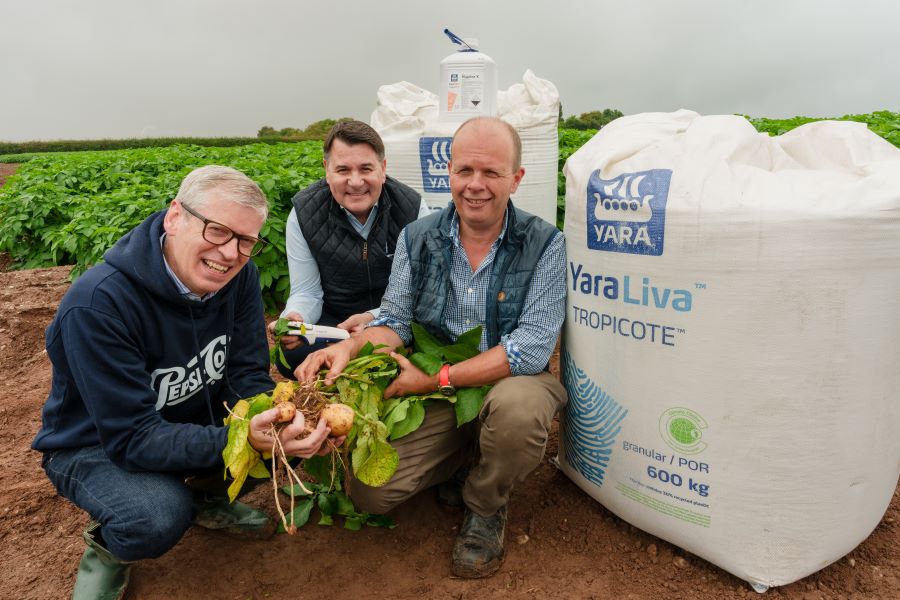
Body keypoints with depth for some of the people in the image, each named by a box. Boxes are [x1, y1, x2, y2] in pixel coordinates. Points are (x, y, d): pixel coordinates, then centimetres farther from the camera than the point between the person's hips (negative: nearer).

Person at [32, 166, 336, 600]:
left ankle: (206, 496, 13)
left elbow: (246, 376, -12)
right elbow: (133, 438, -31)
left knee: (296, 428, -16)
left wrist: (278, 419, -34)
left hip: (194, 423, 5)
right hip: (95, 446, -5)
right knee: (158, 517, -35)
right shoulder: (97, 303, -32)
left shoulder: (239, 275, -14)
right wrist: (240, 440, -45)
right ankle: (107, 548, 4)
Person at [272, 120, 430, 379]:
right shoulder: (303, 214, -10)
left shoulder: (414, 209, -12)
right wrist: (294, 319, -30)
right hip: (333, 320, 1)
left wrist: (375, 318, -29)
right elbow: (306, 292, -5)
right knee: (291, 354, -29)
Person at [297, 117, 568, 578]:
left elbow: (531, 348, -19)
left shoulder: (544, 244, -11)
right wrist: (351, 347, -23)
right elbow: (394, 322, 0)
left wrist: (439, 379, -23)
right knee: (368, 490, -13)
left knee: (517, 405, -38)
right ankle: (459, 460, 18)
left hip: (510, 383, -2)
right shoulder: (418, 239, 0)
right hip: (434, 399, 3)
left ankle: (485, 505, -3)